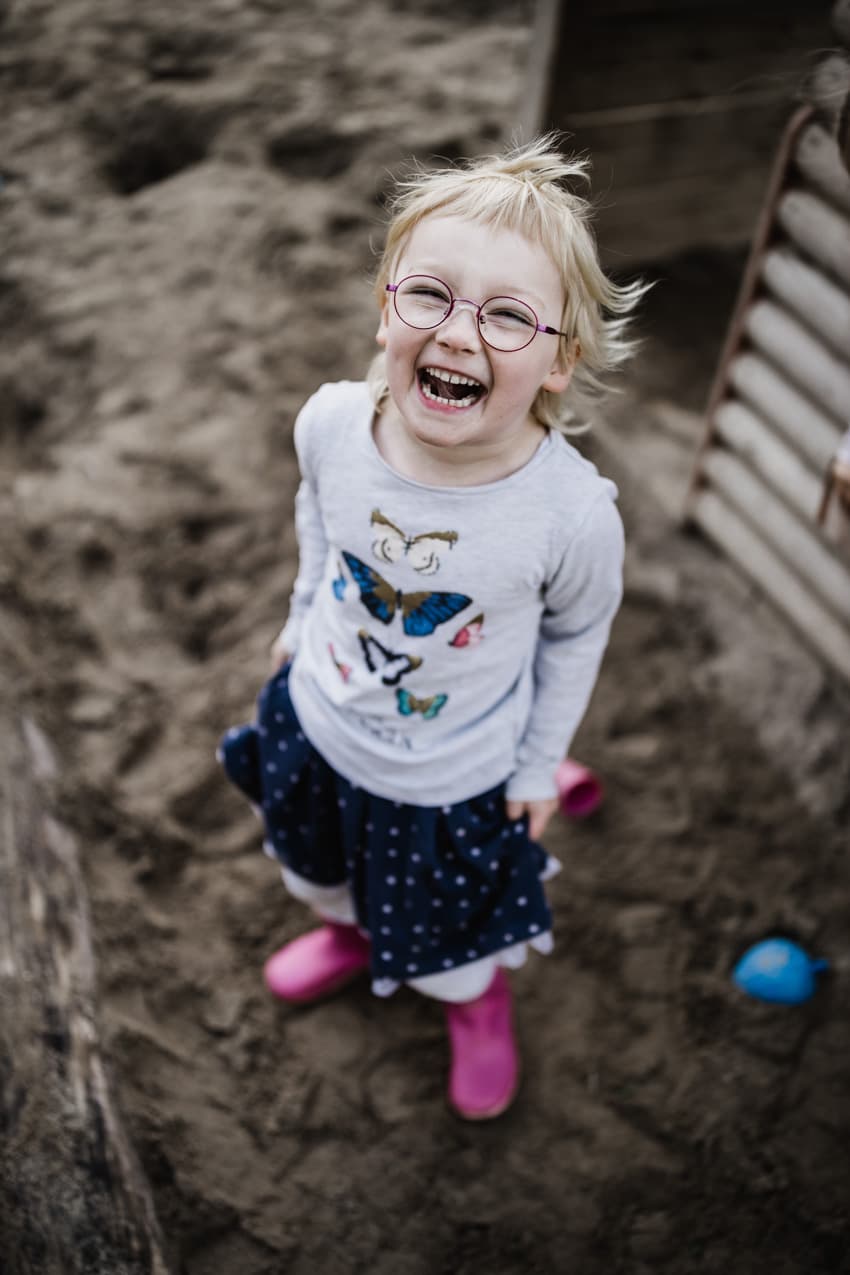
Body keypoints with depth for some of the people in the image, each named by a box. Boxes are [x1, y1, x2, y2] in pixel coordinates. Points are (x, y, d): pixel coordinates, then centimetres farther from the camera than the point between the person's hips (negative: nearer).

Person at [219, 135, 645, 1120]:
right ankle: (350, 932, 71)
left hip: (458, 779, -3)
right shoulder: (330, 424, -26)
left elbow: (577, 633, -12)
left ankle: (478, 1000, 63)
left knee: (451, 941, 26)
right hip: (319, 724, 3)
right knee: (326, 867, 34)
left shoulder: (573, 511, -34)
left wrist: (541, 762, -2)